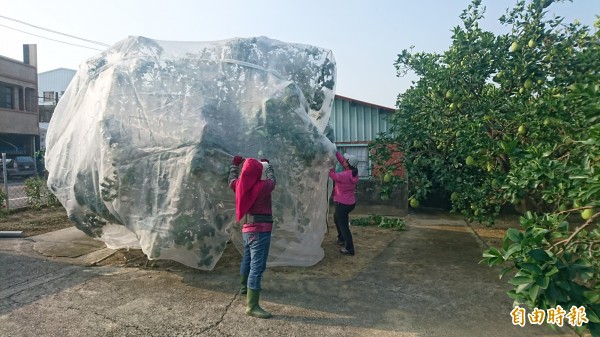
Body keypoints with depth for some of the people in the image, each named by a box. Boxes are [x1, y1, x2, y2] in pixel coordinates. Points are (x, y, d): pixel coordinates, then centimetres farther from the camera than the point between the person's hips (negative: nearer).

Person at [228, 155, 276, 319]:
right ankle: (252, 306, -9)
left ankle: (245, 286, 51)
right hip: (260, 230, -8)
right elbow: (271, 180, 4)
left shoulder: (240, 186, -1)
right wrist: (267, 164, 21)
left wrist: (235, 163, 35)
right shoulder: (263, 186, -17)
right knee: (257, 266, -8)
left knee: (247, 259, 28)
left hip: (247, 228, 8)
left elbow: (232, 179, 21)